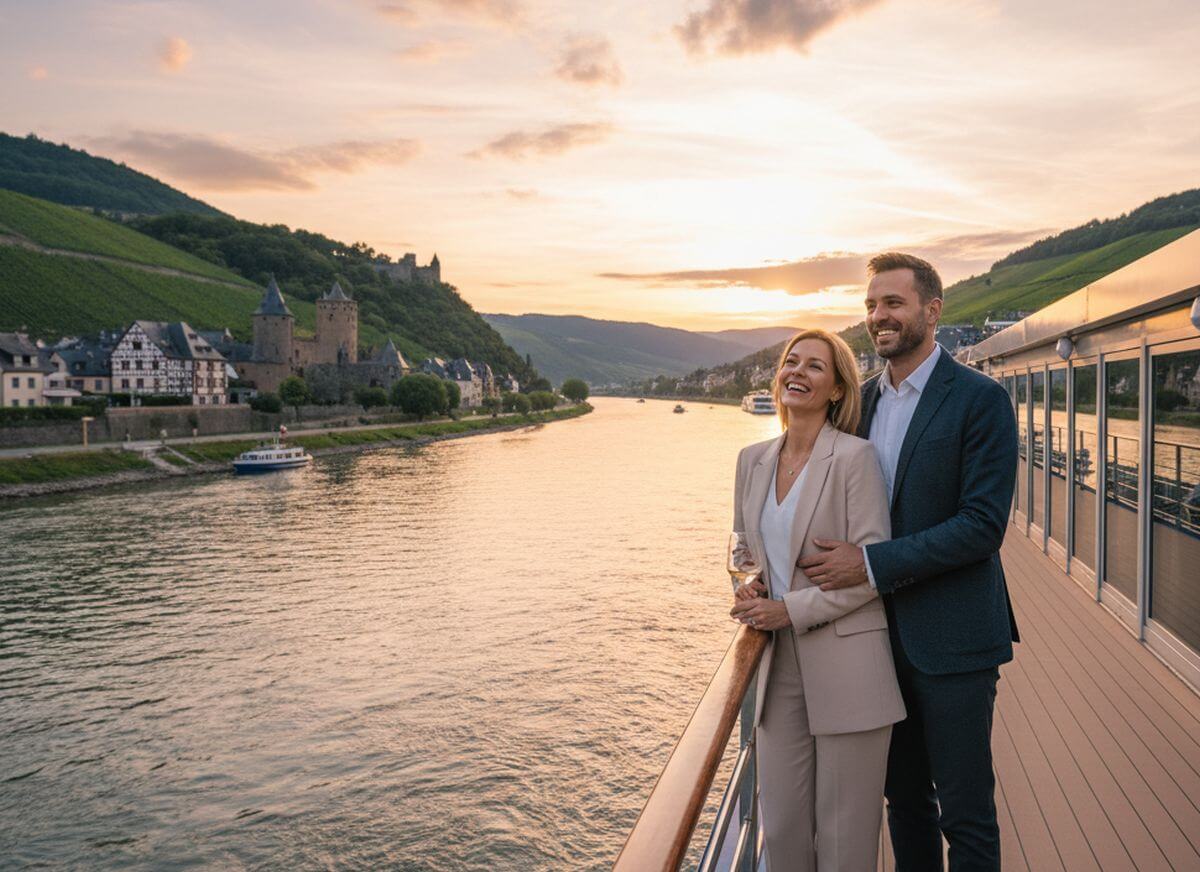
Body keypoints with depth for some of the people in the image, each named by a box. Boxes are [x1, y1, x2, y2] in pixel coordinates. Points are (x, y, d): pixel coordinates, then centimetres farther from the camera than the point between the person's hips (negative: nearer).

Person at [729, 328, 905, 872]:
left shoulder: (855, 456, -10)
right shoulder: (753, 460, 9)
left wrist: (790, 609, -15)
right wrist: (749, 591, 0)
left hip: (846, 669, -5)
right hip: (780, 668, 5)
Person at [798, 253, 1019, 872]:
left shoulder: (980, 399, -11)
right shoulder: (864, 398, 8)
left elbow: (984, 525, -18)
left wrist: (873, 564, -22)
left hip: (951, 636, -6)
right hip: (883, 630, 6)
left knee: (965, 812, 8)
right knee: (904, 798, 20)